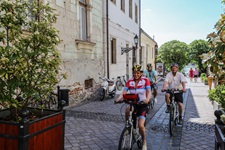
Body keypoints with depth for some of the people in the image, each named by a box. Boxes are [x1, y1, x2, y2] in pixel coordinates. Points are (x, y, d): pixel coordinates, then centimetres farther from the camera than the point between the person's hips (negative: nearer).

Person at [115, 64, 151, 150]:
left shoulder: (145, 80, -8)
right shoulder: (129, 81, -3)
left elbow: (149, 92, -19)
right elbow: (124, 92, -13)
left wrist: (147, 99, -41)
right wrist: (119, 98, -34)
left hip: (142, 104, -2)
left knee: (140, 125, -11)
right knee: (127, 110, -35)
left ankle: (144, 142, 18)